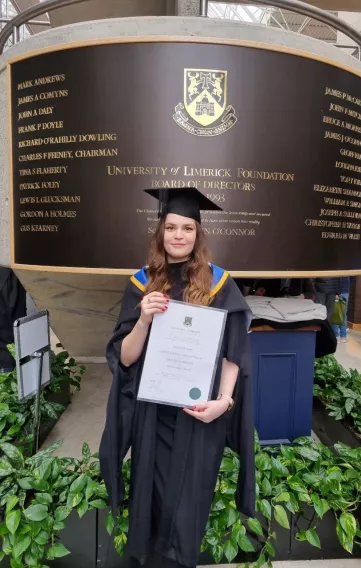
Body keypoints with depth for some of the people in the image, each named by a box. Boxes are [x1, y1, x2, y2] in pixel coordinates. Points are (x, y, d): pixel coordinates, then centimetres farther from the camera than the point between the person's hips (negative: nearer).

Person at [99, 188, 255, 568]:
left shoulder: (218, 283, -4)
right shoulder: (142, 282, -1)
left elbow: (233, 352, -4)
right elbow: (125, 358, -4)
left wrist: (223, 400, -18)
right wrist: (143, 319, -21)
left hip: (199, 412, -1)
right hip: (152, 413, 2)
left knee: (186, 502, 9)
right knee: (152, 496, 15)